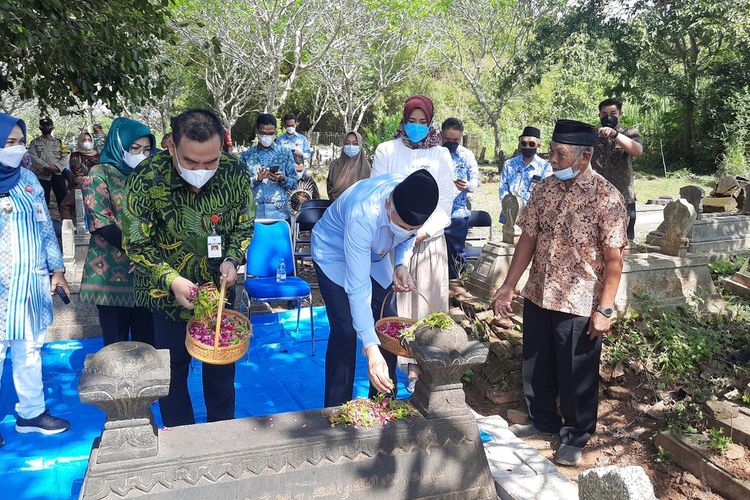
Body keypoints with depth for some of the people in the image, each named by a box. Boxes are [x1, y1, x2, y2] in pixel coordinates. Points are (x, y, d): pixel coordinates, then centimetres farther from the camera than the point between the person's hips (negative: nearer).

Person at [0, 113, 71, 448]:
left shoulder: (28, 178, 7)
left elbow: (45, 227, 13)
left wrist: (57, 269, 13)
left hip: (31, 283, 5)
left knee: (30, 350, 15)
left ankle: (31, 412, 29)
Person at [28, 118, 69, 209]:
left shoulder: (59, 142, 14)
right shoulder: (35, 142, 9)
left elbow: (65, 157, 4)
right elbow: (33, 157, -5)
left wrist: (56, 167, -14)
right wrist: (46, 166, -18)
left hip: (57, 174, 1)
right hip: (42, 175, -1)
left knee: (63, 199, -1)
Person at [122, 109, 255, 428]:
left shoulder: (235, 174, -16)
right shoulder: (146, 179, -24)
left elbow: (244, 227, 0)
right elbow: (136, 244, -15)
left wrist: (232, 260, -17)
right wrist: (171, 279, -28)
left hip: (220, 287, 2)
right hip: (167, 292, -2)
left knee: (222, 364, 16)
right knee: (173, 368, 11)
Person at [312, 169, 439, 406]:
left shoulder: (414, 202, -26)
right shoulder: (362, 214, -42)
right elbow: (358, 288, -41)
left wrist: (401, 265, -20)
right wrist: (371, 349, -45)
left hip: (375, 255, 6)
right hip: (334, 255, -5)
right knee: (345, 332, -11)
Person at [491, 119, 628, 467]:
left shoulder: (606, 198, -14)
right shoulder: (544, 189, 2)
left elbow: (614, 259, -14)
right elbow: (527, 239, 6)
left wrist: (604, 309, -17)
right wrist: (508, 286, 6)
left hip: (580, 306, -5)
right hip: (537, 297, 6)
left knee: (576, 376, 10)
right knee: (535, 367, 18)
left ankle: (575, 437, 31)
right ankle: (542, 420, 41)